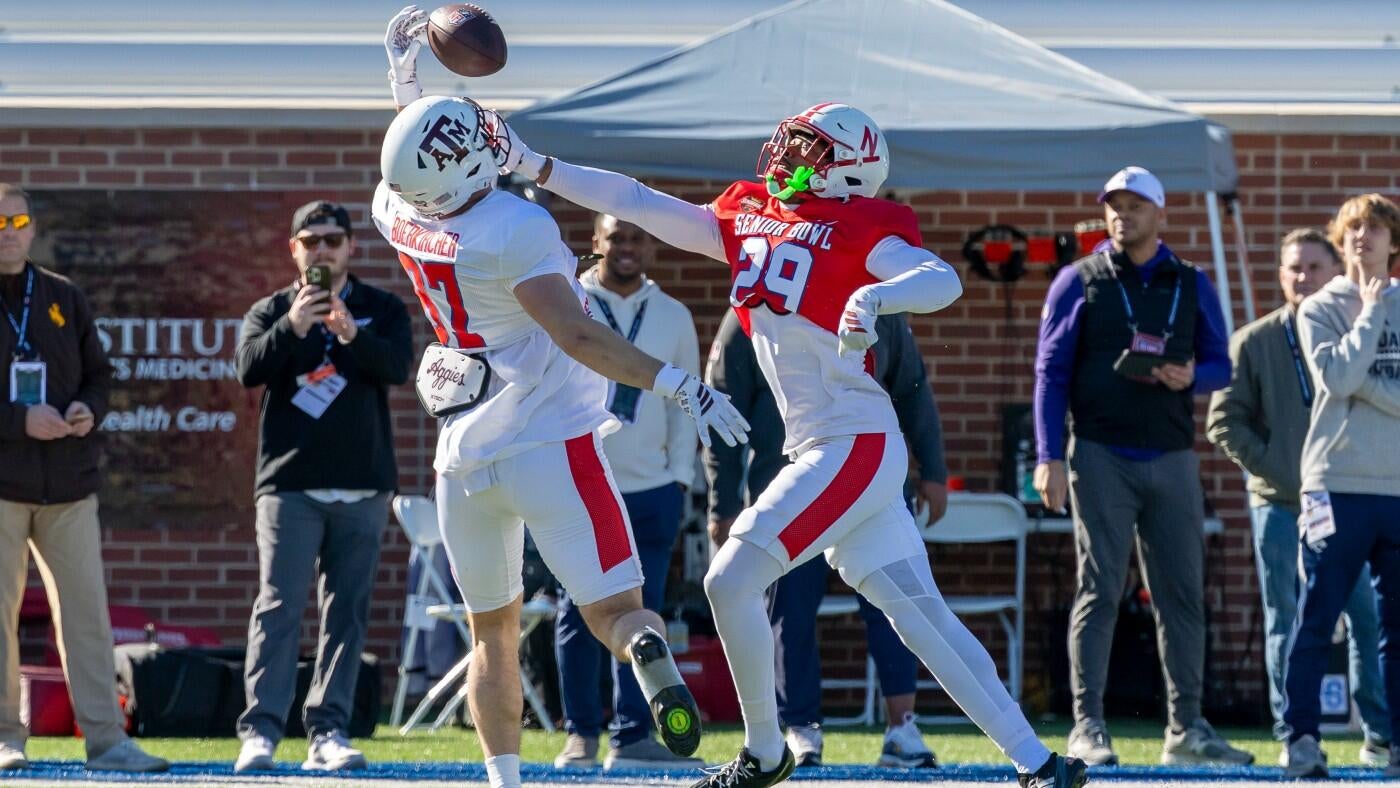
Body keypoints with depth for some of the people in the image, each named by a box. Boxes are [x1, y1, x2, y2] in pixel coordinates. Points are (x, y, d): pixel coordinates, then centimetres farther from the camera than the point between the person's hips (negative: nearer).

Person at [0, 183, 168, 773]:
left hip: (68, 482, 4)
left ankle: (105, 739, 4)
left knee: (87, 610, 2)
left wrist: (88, 410, -4)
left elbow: (97, 371, 17)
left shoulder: (64, 298, 12)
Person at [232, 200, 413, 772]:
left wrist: (352, 335, -27)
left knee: (347, 612, 1)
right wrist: (292, 327, -23)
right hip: (289, 485, -1)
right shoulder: (269, 312, 9)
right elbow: (250, 371, -8)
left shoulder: (383, 310, 9)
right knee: (279, 607, -9)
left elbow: (398, 368, -9)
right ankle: (260, 729, -12)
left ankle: (328, 732, 3)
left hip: (363, 488, 1)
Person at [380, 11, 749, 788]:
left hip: (466, 455, 6)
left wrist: (407, 81, 38)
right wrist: (679, 385, -19)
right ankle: (651, 659, -39)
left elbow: (412, 169, 28)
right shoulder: (513, 230, -17)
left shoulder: (397, 213, 2)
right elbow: (578, 337, -21)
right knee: (616, 607, -6)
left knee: (493, 634, 17)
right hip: (548, 446, -6)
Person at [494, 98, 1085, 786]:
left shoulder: (857, 228, -8)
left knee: (730, 580, -10)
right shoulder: (748, 220, 14)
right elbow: (637, 204, 16)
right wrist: (533, 167, 13)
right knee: (922, 615, 6)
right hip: (821, 452, 7)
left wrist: (872, 296, -41)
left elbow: (942, 280, -22)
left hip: (856, 447, -7)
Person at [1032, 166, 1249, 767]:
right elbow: (1051, 372, 1)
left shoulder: (1192, 285, 12)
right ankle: (1087, 726, -6)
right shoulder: (1079, 282, 4)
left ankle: (1186, 728, 9)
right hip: (1102, 457, -3)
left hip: (1172, 458, 3)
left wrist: (1190, 377, -11)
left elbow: (1221, 365, 14)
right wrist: (1049, 458, -8)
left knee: (1182, 593, 3)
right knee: (1099, 589, -7)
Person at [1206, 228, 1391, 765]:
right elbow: (1225, 420, 4)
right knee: (1286, 626, 2)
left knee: (1368, 617, -2)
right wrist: (1270, 467, -7)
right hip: (1279, 504, 0)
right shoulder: (1254, 342, 5)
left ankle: (1380, 736, 5)